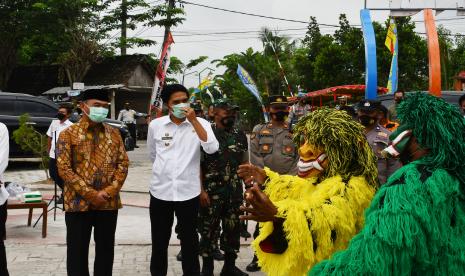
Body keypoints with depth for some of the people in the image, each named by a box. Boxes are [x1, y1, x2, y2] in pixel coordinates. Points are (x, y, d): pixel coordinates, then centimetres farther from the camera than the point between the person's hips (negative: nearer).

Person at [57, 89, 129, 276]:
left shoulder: (114, 134, 9)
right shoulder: (68, 134, -3)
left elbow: (123, 164, 5)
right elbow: (64, 169, -9)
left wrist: (109, 191, -10)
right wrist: (90, 194, -15)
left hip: (108, 203, 3)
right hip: (78, 202, -3)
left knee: (106, 250, 11)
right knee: (77, 252, 5)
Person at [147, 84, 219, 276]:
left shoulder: (200, 124, -4)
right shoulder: (155, 125, 0)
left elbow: (212, 149, -21)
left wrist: (193, 120, -21)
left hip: (188, 192, -1)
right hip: (160, 191, 2)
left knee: (189, 240, 9)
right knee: (159, 241, 13)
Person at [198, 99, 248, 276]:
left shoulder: (240, 136, 8)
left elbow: (244, 164, 14)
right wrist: (201, 190, -15)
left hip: (235, 192, 4)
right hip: (211, 192, -4)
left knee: (233, 229, 11)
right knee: (209, 230, 3)